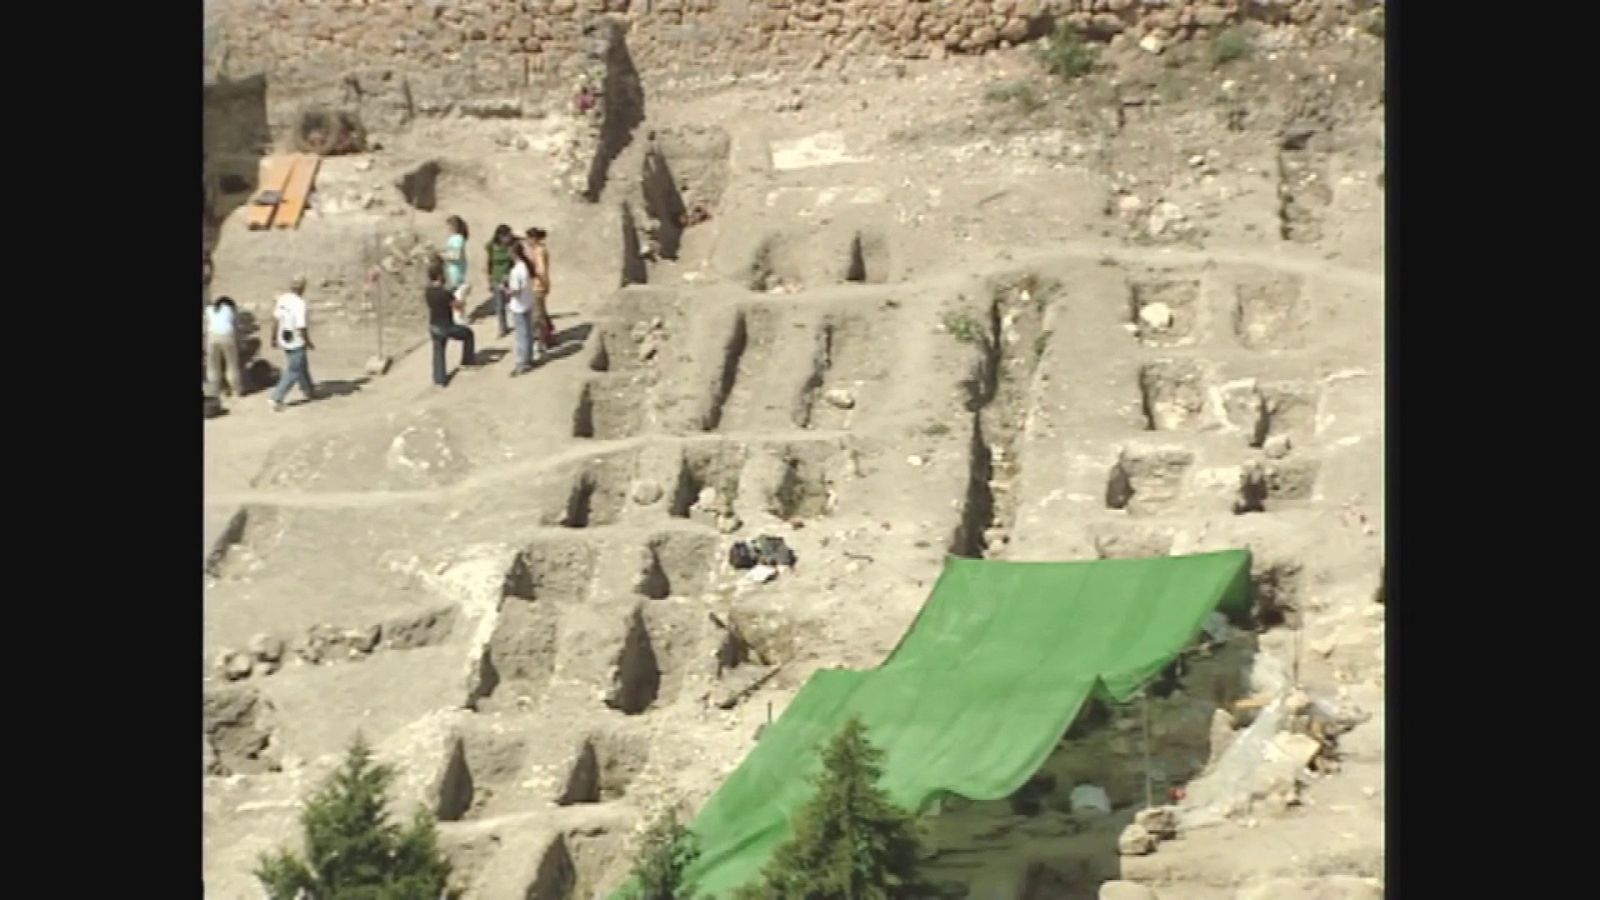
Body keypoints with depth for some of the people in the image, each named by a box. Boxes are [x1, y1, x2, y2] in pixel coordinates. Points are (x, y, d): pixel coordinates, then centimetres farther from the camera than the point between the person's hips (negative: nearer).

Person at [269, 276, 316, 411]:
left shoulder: (282, 299, -3)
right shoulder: (299, 304, -26)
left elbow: (276, 319, 6)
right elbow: (301, 328, -25)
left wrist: (274, 337, 17)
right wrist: (309, 343, -11)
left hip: (285, 341, 8)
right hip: (297, 343, -8)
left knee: (302, 367, 25)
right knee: (293, 372, 2)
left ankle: (309, 391, 40)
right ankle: (276, 398, -1)